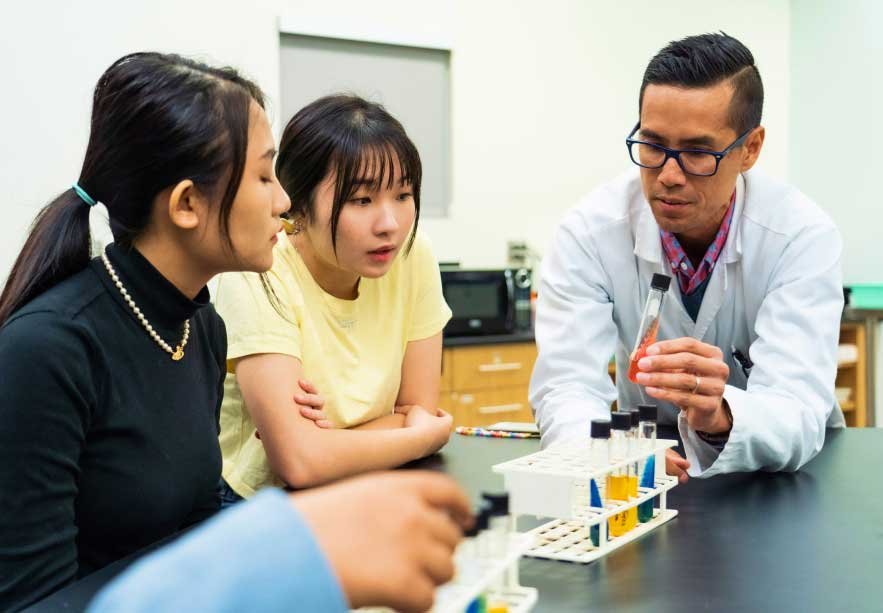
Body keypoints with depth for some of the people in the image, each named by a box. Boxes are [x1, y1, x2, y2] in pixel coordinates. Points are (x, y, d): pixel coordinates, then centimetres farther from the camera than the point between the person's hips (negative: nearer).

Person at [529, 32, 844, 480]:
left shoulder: (803, 237, -17)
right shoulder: (589, 232, -14)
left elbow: (798, 413, -27)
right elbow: (565, 387, -20)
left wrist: (719, 418, -48)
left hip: (782, 479, 0)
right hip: (649, 471, 1)